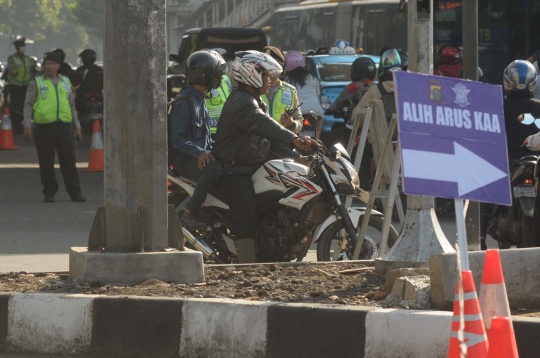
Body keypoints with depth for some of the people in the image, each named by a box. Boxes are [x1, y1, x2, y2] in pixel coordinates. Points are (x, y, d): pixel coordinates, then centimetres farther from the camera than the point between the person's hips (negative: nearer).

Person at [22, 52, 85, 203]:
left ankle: (75, 192, 1)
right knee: (46, 162, 0)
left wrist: (77, 126, 18)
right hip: (44, 126, -2)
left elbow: (72, 106, 23)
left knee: (69, 160, -1)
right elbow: (28, 105, 5)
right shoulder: (36, 83, 8)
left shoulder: (65, 82, 18)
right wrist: (27, 126, -5)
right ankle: (49, 192, 8)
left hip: (63, 126, 2)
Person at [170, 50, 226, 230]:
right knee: (214, 168, -36)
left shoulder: (201, 100, 19)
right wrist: (198, 153, -31)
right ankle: (190, 214, -30)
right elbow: (177, 139, -19)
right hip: (186, 160, -10)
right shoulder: (184, 102, -13)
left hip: (202, 155, 10)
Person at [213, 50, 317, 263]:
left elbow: (270, 137, 23)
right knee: (248, 214, -24)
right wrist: (294, 139, -50)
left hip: (253, 166, 11)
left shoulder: (254, 101, 20)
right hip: (234, 171, -11)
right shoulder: (242, 102, -17)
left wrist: (294, 156, 12)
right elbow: (263, 125, -36)